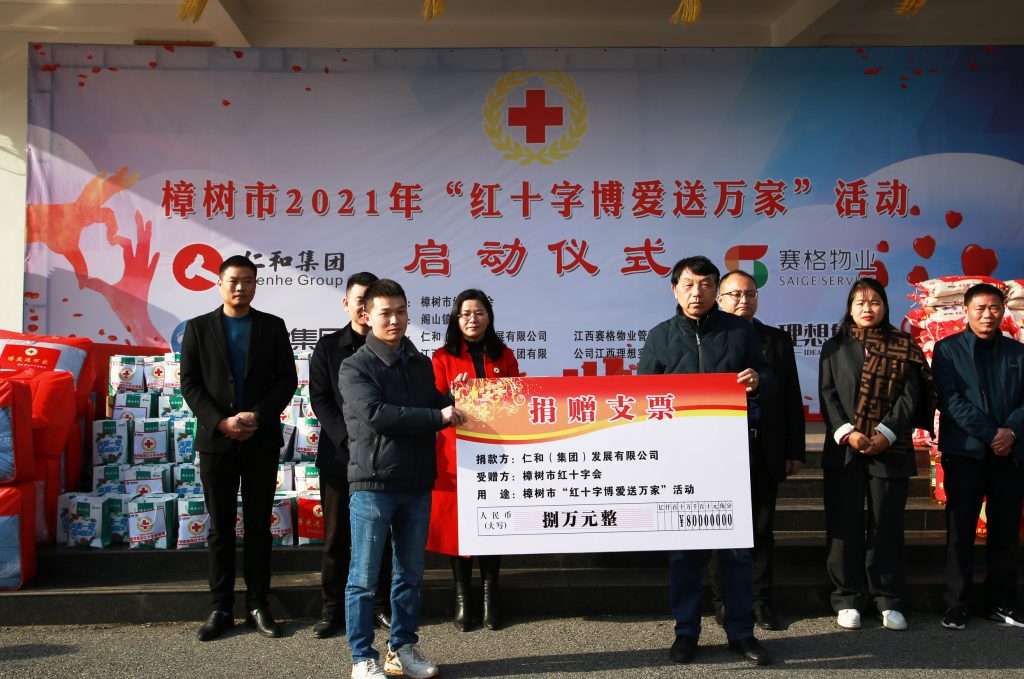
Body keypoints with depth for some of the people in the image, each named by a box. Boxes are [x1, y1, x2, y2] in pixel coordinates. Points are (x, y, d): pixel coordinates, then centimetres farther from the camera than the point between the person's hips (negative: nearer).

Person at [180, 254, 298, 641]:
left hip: (261, 441, 0)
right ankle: (221, 608, 15)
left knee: (258, 526, 7)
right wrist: (221, 422, -13)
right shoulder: (198, 328, 5)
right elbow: (190, 384, 0)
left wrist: (257, 417, -12)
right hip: (216, 440, 0)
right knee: (221, 528, 7)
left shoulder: (273, 327, 6)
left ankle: (257, 606, 15)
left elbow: (287, 379, 1)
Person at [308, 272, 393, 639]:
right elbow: (320, 399, 0)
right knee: (336, 536, 6)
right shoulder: (328, 346, 6)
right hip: (339, 454, 0)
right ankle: (332, 608, 17)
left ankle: (380, 604, 19)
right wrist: (348, 438, -12)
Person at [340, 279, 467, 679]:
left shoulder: (422, 364, 13)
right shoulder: (356, 367, -4)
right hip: (373, 484, -5)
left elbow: (440, 405, 17)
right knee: (364, 577, 3)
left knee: (410, 573, 13)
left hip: (417, 485, 5)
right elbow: (375, 414, -18)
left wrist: (457, 406, -5)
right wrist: (438, 417, -18)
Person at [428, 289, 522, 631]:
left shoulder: (504, 356, 14)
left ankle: (490, 599, 13)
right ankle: (462, 599, 11)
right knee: (458, 523, -1)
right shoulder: (443, 357, 7)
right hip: (456, 452, -1)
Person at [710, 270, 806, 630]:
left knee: (761, 529, 10)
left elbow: (792, 397, 10)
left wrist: (795, 450, 5)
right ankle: (723, 601, 20)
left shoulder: (778, 340, 10)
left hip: (765, 451, 3)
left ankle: (760, 601, 21)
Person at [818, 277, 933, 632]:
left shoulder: (903, 347, 8)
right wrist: (846, 432, -13)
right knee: (845, 525, 2)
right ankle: (848, 600, 10)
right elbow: (827, 394, 1)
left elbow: (910, 395, -1)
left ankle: (888, 599, 15)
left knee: (887, 524, 5)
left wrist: (886, 434, -13)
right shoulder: (834, 347, 10)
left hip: (890, 450, 0)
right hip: (844, 450, 0)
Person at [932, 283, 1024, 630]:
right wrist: (991, 434, -13)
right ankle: (956, 605, 7)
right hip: (965, 452, -3)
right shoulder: (948, 349, 2)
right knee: (960, 531, 0)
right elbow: (951, 401, -7)